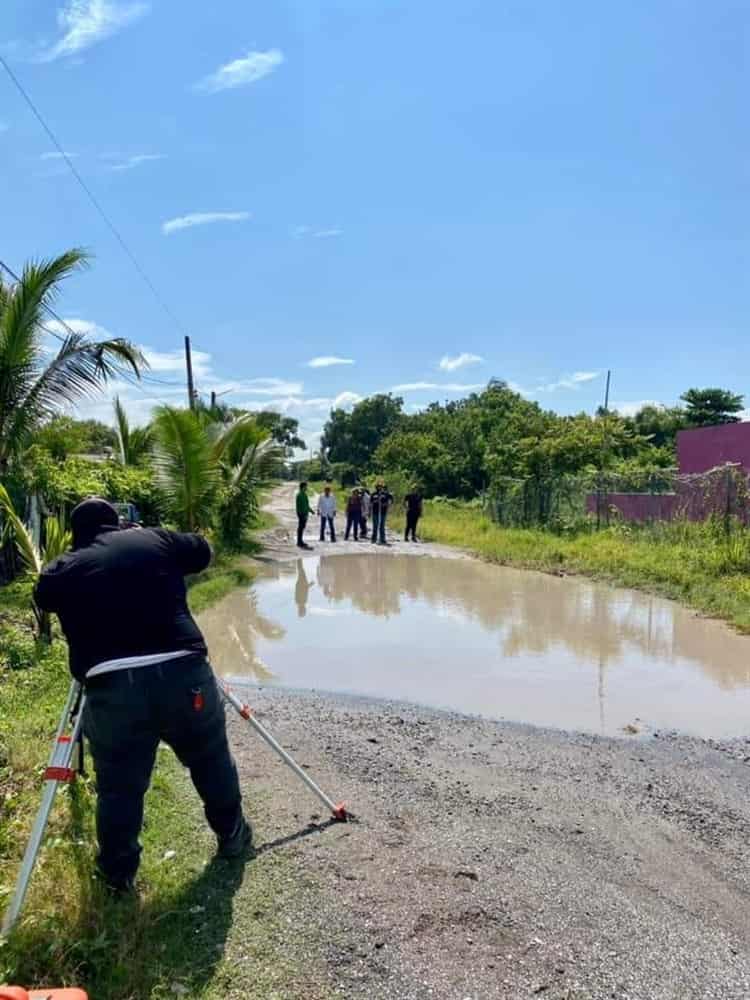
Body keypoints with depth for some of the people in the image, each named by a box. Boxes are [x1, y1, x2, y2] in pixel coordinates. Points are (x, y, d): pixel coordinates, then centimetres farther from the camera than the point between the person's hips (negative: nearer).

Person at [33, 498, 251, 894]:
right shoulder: (154, 540, 9)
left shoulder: (62, 570, 10)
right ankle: (233, 835, 42)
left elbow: (44, 597, 31)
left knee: (118, 788, 19)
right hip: (182, 672, 1)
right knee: (211, 761, 23)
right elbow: (202, 551, 25)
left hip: (111, 687, 0)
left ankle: (117, 872, 36)